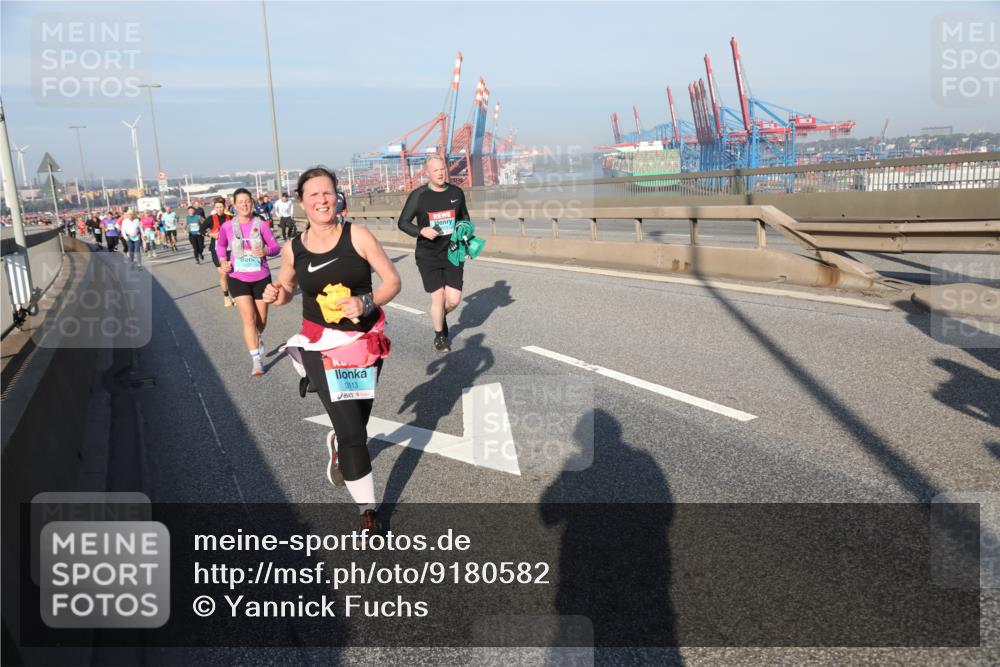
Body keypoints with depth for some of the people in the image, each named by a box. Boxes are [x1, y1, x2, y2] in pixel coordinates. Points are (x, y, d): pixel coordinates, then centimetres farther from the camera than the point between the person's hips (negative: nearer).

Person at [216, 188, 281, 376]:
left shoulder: (261, 224, -9)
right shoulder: (227, 227, -5)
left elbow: (275, 247, -3)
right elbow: (220, 245, 13)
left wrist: (265, 251, -24)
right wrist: (223, 261, -4)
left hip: (261, 278, 1)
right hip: (238, 279, -1)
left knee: (262, 318, 13)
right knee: (249, 318, -10)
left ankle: (258, 338, 49)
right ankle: (256, 361, -7)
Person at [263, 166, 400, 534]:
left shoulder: (357, 236, -10)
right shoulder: (293, 249, -3)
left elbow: (392, 281, -7)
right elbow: (286, 290, 15)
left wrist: (366, 303, -25)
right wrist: (274, 294, -9)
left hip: (366, 342, 1)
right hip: (322, 346, -1)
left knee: (356, 420, 18)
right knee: (352, 431, -7)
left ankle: (337, 446, 57)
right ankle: (367, 509, 11)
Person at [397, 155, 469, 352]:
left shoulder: (456, 193, 3)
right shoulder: (418, 195, -7)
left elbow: (464, 216, 20)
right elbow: (403, 222, -3)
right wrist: (421, 231, -20)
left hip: (452, 253, 3)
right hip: (428, 256, -3)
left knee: (454, 300, -3)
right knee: (438, 298, -2)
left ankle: (441, 317, 34)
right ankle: (439, 336, 23)